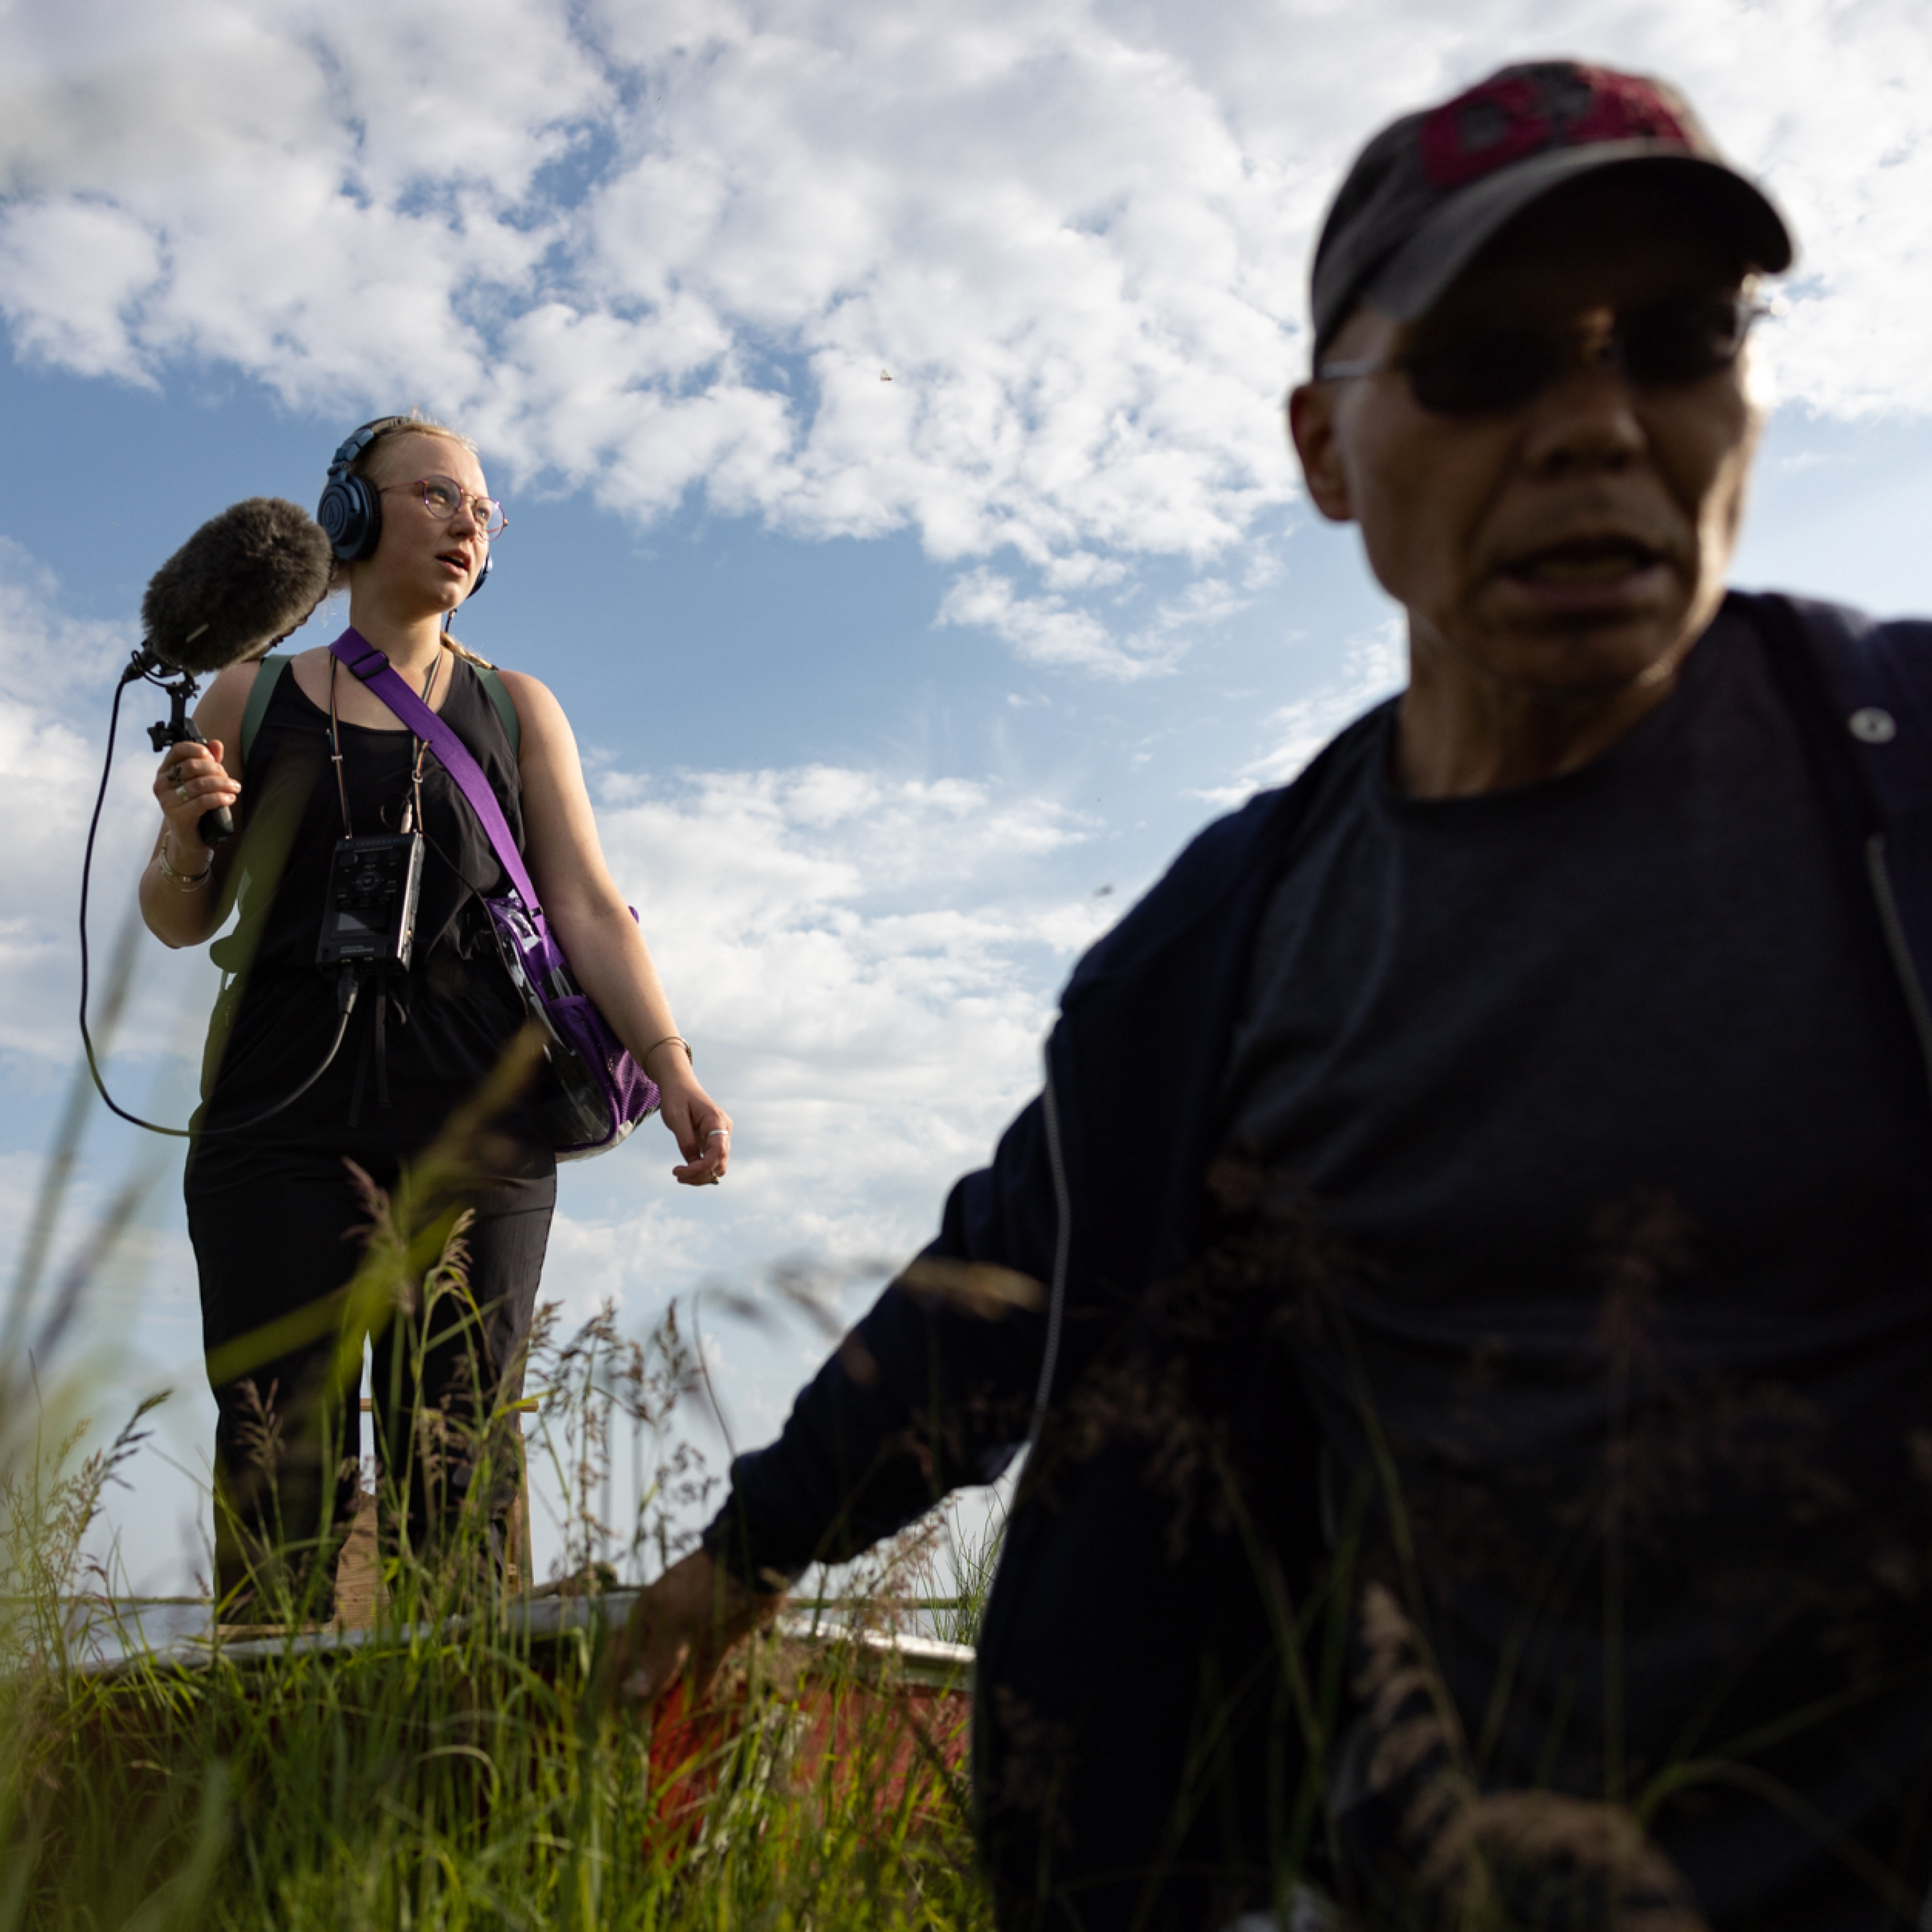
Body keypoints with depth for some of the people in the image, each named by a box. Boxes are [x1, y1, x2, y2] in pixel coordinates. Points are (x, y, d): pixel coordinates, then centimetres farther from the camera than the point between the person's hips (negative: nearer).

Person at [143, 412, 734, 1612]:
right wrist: (185, 832, -5)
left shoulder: (514, 708, 17)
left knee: (459, 1451, -3)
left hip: (471, 1111, 0)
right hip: (284, 1107, 0)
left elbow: (589, 907, 7)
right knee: (277, 1450, -5)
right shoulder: (251, 697, 16)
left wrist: (671, 1065, -8)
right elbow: (183, 919, 18)